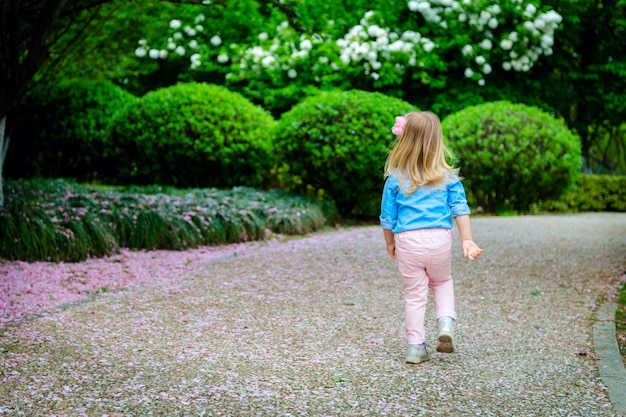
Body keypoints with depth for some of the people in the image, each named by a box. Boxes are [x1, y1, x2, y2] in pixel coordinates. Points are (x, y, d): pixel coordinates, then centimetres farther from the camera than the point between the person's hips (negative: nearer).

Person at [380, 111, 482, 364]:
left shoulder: (396, 178, 1)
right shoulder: (448, 176, 3)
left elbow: (388, 217, 5)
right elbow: (460, 209, 0)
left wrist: (390, 243, 19)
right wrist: (467, 241, 2)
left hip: (408, 241, -1)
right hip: (439, 239, 1)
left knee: (414, 294, 8)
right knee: (442, 282, 25)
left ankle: (416, 346, 12)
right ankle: (446, 322, 3)